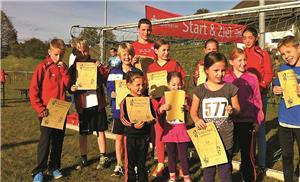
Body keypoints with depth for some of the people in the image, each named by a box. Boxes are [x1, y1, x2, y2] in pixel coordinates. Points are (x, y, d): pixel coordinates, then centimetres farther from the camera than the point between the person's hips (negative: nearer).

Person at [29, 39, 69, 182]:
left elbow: (68, 85, -3)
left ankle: (54, 167, 24)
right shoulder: (43, 66, -6)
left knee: (58, 140, 11)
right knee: (45, 140, -4)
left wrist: (63, 70, -12)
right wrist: (40, 108, -14)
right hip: (47, 111, -5)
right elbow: (33, 90, -8)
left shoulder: (63, 67, 9)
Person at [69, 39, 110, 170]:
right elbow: (70, 87, 4)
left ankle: (103, 157, 20)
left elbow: (106, 81, -1)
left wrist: (100, 68, -15)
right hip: (83, 105, 0)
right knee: (83, 133, 8)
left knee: (100, 130, 8)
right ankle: (83, 158, 24)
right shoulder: (73, 68, 3)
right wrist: (72, 88, -18)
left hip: (97, 103, 0)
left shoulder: (95, 64, 4)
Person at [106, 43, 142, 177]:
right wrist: (117, 94, -20)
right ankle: (119, 164, 22)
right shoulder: (114, 72, 2)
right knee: (119, 137, 10)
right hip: (119, 109, 1)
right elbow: (109, 91, -1)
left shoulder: (137, 72, 2)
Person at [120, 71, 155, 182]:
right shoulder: (125, 101, -7)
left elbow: (153, 116, 5)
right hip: (131, 135, -2)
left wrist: (149, 121, -16)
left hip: (144, 135, 3)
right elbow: (123, 119, -12)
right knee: (130, 163, 9)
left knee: (142, 162, 15)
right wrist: (134, 125, -26)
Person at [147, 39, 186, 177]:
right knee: (159, 133, 8)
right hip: (158, 102, 2)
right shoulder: (151, 67, 6)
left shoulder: (175, 64, 1)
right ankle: (160, 163, 21)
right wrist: (150, 92, -10)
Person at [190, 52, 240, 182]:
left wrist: (232, 110, -17)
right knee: (208, 169, 16)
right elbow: (193, 111, 2)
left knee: (225, 170, 9)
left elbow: (237, 109, 6)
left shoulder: (230, 88, -3)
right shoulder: (200, 90, -3)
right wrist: (196, 120, -18)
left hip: (225, 137, 0)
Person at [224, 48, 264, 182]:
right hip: (230, 121, 1)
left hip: (247, 122, -1)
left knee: (247, 153, 9)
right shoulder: (226, 79, 0)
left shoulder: (252, 78, 0)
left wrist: (258, 119, -1)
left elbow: (257, 100, 2)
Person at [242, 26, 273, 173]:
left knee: (259, 128, -1)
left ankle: (261, 164, 9)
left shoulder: (263, 54, 0)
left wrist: (261, 86, -20)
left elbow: (269, 74, -4)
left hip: (259, 94, -3)